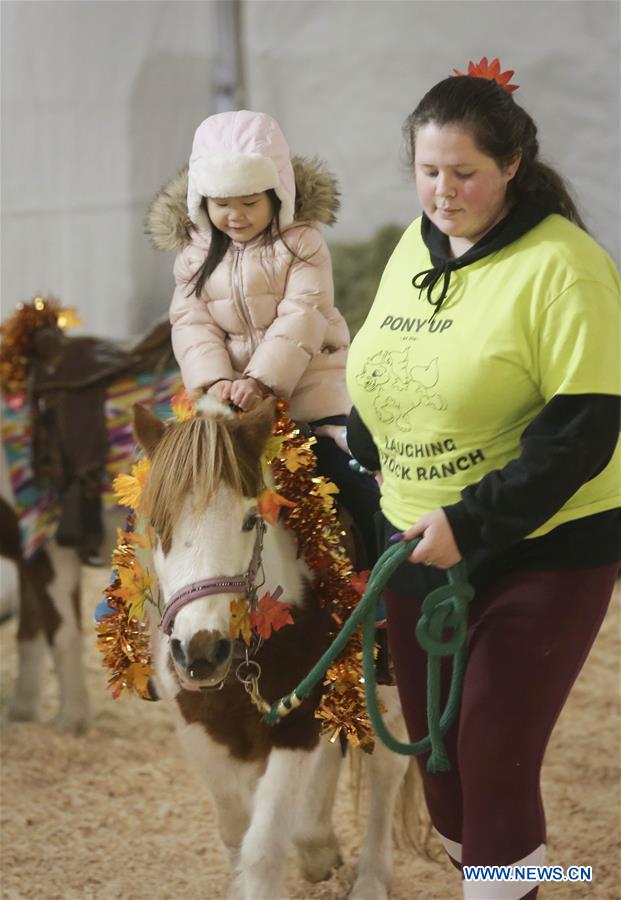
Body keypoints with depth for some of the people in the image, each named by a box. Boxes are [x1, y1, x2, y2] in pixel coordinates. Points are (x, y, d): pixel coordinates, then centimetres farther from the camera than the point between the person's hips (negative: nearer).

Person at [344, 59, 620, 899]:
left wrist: (471, 522, -26)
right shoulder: (415, 246, 6)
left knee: (494, 764, -7)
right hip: (420, 547, 7)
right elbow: (377, 385, 19)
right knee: (438, 754, 13)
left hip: (542, 554, -7)